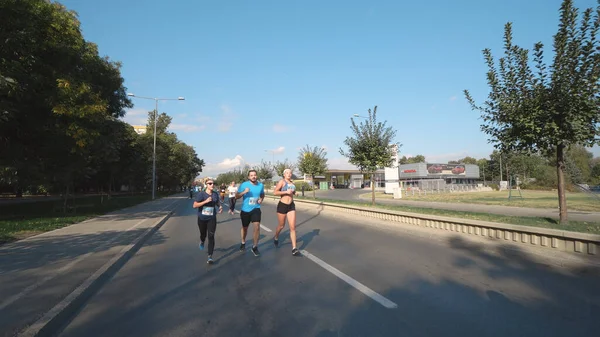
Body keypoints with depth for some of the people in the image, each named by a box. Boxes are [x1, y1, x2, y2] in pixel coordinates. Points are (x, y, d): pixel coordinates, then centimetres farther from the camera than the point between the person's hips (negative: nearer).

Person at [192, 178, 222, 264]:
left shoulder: (215, 194, -2)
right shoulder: (201, 194, -14)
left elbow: (218, 202, 17)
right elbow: (194, 205, -19)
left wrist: (220, 206, -5)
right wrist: (205, 201, -28)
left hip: (212, 219, 1)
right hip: (202, 218, -1)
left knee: (211, 236, -7)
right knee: (203, 234, 20)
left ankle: (210, 257, -3)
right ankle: (202, 242, 58)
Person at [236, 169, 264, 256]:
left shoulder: (261, 185, -2)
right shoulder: (244, 185, -11)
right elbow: (236, 196, -10)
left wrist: (261, 199, -5)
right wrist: (244, 192, -26)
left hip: (256, 209, 1)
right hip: (245, 210, 0)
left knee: (257, 226, -18)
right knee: (245, 228, 17)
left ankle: (255, 247, -1)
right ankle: (243, 243, 45)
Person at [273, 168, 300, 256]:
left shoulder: (292, 183, 9)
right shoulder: (282, 181, -8)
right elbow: (275, 192, -17)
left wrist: (294, 192, 6)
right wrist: (286, 192, -22)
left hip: (291, 206, 4)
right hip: (282, 205, -4)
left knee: (293, 227, -5)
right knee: (281, 226, 13)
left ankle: (294, 248, -3)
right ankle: (276, 238, 45)